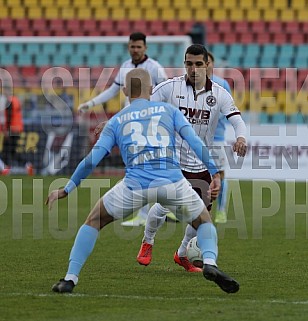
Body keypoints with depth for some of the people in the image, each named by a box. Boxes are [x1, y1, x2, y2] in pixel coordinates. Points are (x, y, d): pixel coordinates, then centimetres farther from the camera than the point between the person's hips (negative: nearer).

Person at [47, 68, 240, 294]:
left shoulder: (116, 121, 19)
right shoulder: (168, 110, 20)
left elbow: (92, 160, 13)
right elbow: (195, 142, 6)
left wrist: (67, 189, 20)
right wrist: (215, 172, 5)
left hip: (135, 185, 0)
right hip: (172, 181, 0)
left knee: (94, 222, 22)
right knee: (204, 222, 23)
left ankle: (70, 278, 11)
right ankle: (210, 263, -7)